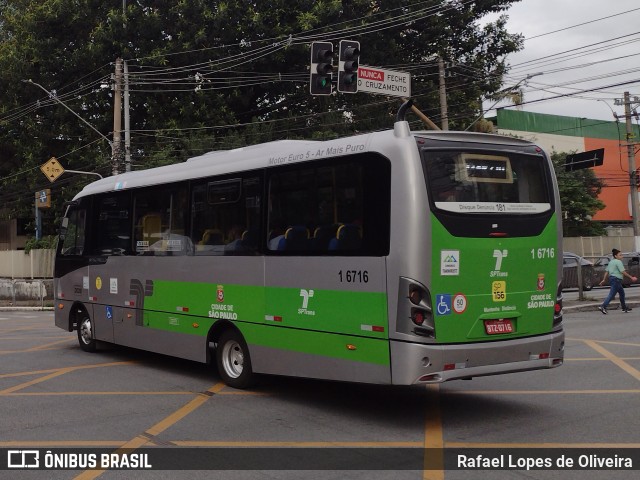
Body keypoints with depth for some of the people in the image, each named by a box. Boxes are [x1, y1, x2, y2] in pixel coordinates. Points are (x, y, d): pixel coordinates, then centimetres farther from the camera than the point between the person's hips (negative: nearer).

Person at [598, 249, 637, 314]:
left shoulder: (611, 262, 16)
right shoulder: (618, 262, -11)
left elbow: (607, 272, 15)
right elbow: (623, 272, -16)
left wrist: (604, 280, 17)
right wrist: (631, 277, -12)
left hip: (611, 278, 10)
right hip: (616, 279, -10)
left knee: (622, 292, 18)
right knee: (612, 294, -12)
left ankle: (624, 308, 24)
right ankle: (603, 307, -19)